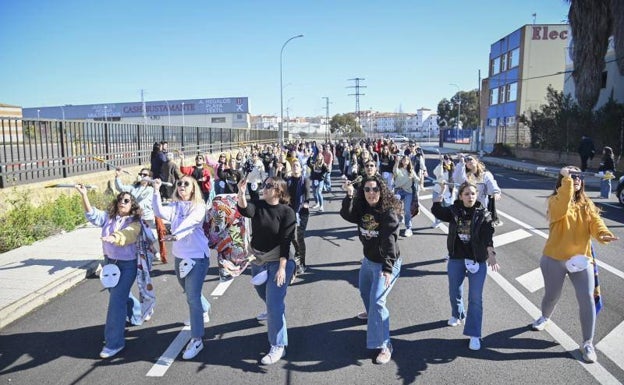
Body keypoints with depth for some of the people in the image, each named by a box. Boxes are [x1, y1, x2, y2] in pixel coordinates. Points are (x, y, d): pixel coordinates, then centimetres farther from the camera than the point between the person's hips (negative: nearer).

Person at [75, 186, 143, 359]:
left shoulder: (135, 223, -15)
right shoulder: (109, 217, 1)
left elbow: (126, 235, -34)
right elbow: (92, 215, -13)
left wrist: (115, 238, -56)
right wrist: (84, 195, -25)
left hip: (127, 265, -6)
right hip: (109, 262, 6)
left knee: (116, 301, -10)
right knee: (120, 295, 24)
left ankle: (114, 342, -2)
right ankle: (138, 313, 54)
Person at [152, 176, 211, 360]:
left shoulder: (199, 207, -10)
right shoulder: (174, 206, 4)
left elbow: (190, 222, -30)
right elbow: (159, 212, -16)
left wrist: (177, 234, -48)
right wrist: (156, 191, -24)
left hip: (197, 256, -6)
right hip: (180, 256, 6)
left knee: (193, 297, -9)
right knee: (191, 292, 24)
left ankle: (196, 339, -2)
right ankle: (204, 310, 54)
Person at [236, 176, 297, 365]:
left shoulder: (287, 212, -15)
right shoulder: (258, 205, -4)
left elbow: (286, 242, -18)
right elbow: (244, 210, -27)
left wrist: (282, 267, -23)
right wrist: (241, 193, -45)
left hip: (278, 262, -6)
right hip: (257, 260, 6)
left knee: (274, 303, -11)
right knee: (265, 295, 27)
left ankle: (278, 347, -2)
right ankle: (273, 312, 60)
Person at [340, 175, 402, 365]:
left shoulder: (389, 213, -24)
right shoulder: (362, 209, -3)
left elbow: (390, 242, -31)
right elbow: (346, 215, -19)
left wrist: (388, 269, -37)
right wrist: (349, 196, -32)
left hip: (386, 263, -8)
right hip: (368, 260, 8)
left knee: (377, 301, -17)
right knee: (364, 291, 30)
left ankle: (384, 346, -8)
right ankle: (372, 313, 62)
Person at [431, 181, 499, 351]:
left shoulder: (483, 214, -11)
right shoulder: (454, 211, -4)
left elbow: (488, 236, -22)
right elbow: (436, 211, 7)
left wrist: (491, 254, -38)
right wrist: (441, 192, 1)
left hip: (477, 260, -3)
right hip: (456, 258, 3)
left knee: (475, 298, -3)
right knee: (454, 292, 19)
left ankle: (474, 335, 5)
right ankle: (457, 315, 49)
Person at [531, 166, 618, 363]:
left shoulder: (587, 204, 6)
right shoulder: (555, 200, -9)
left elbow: (595, 222, -9)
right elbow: (561, 210, -32)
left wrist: (604, 234, -31)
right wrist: (566, 179, -33)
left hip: (581, 259, 3)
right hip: (555, 259, -3)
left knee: (587, 299, -5)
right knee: (552, 295, 14)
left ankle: (588, 343, 8)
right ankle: (545, 317, 48)